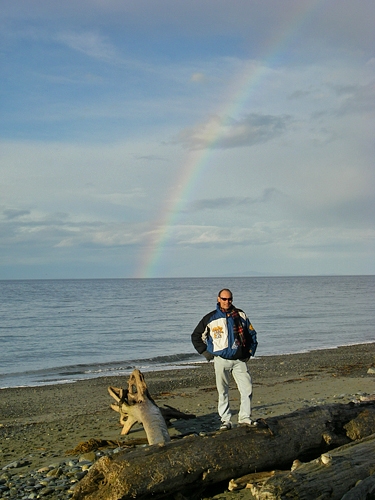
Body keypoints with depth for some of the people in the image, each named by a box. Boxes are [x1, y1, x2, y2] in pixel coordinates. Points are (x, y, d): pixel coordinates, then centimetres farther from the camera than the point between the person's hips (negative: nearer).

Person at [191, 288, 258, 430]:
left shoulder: (240, 315, 8)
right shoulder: (211, 318, 3)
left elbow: (252, 333, 19)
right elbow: (196, 336, 12)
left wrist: (250, 351, 11)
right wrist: (205, 352, 5)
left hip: (239, 360, 2)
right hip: (221, 360, -1)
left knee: (247, 388, -4)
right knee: (223, 392, 0)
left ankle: (245, 417, 9)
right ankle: (226, 420, 8)